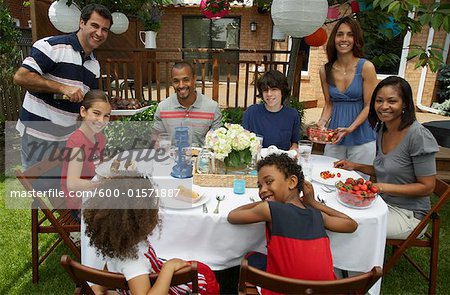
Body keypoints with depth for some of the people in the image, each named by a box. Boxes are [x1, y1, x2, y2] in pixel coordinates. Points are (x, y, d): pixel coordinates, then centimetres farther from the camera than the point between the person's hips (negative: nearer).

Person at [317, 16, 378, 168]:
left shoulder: (366, 67, -8)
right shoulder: (325, 71, 2)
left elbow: (369, 106, -8)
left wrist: (350, 128, -19)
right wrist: (321, 123, -7)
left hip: (361, 139, -3)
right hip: (334, 138, 3)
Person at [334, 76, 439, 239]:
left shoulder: (418, 135, -20)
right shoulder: (382, 130, 3)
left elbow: (427, 187, -18)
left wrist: (383, 187, -26)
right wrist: (355, 166, 4)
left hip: (408, 214, -7)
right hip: (383, 203, 7)